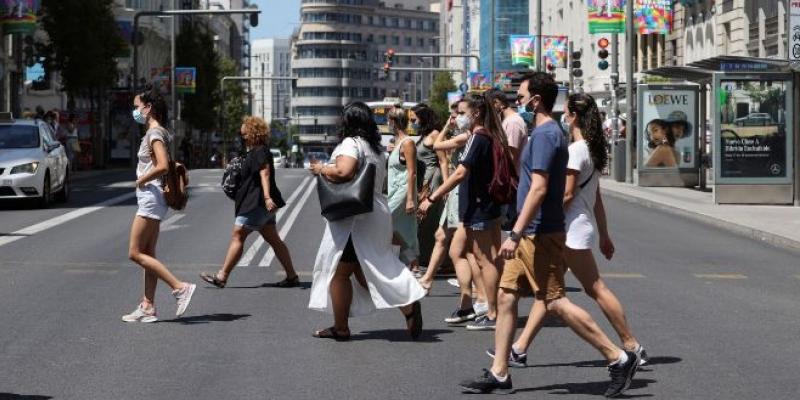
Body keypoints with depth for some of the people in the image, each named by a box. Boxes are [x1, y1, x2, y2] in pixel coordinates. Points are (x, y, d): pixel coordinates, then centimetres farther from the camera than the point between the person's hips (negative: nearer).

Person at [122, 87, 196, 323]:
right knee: (148, 254, 9)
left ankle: (180, 287, -11)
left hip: (150, 196, -10)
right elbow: (170, 165, 23)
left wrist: (142, 180, -14)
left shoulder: (154, 133, -14)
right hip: (151, 199, 10)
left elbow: (162, 167, -27)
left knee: (135, 253, -8)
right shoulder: (155, 133, 15)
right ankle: (148, 308, 11)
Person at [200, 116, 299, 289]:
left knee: (237, 236, -7)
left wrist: (267, 197, -36)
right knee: (273, 239, 10)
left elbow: (264, 173, -26)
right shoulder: (254, 152, 19)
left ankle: (222, 276, -4)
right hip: (262, 204, 11)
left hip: (257, 203, -11)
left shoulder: (260, 151, -13)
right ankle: (292, 276, 9)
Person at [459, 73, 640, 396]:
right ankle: (499, 374, 12)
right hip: (531, 235, 10)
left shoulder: (544, 134, -16)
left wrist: (515, 234, -25)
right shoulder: (549, 131, 15)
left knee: (555, 301, -8)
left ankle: (619, 358, -3)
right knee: (506, 297, 9)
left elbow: (539, 188, -24)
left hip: (540, 235, -10)